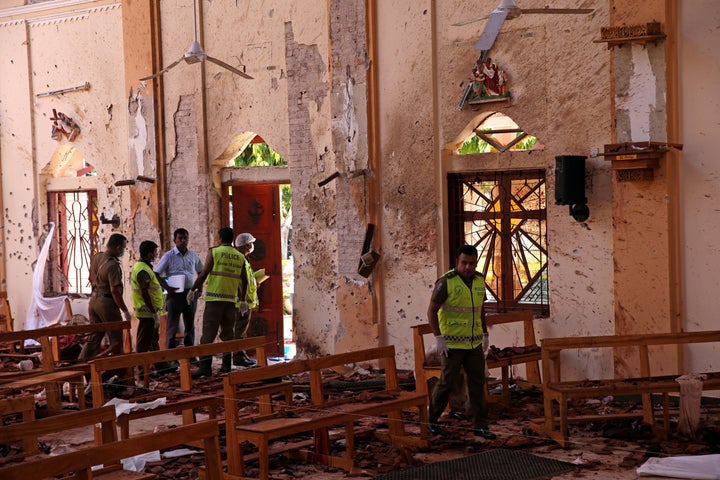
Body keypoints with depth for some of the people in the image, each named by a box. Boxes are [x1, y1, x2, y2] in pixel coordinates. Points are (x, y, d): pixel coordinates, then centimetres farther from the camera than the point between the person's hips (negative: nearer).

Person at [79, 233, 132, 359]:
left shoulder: (95, 258, 6)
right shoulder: (113, 265, -20)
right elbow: (115, 291, -23)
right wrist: (125, 311, -17)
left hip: (93, 301, 8)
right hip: (107, 303, -8)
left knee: (94, 338, 13)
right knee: (116, 341, 4)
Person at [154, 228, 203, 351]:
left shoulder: (193, 255, 8)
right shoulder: (169, 256, -4)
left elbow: (201, 272, 23)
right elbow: (156, 274, -6)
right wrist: (167, 287, -15)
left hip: (190, 294, 5)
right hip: (175, 294, -4)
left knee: (190, 326, 10)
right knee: (172, 326, -1)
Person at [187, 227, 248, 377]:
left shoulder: (214, 252, -2)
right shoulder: (240, 257, 10)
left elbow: (204, 274, -7)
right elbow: (244, 281, 13)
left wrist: (192, 290, 4)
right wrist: (243, 300, 23)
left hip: (214, 298, -4)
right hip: (231, 299, 4)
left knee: (208, 332, -5)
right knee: (227, 332, 13)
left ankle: (205, 366, -11)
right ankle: (226, 365, 12)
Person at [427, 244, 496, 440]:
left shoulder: (479, 281, 4)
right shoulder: (446, 282, -15)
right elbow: (432, 310, -13)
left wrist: (485, 334, 14)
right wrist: (438, 338, -19)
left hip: (473, 343, 6)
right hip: (452, 342, -6)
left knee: (477, 382, 4)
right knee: (447, 382, -1)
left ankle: (480, 425, 11)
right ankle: (431, 420, 18)